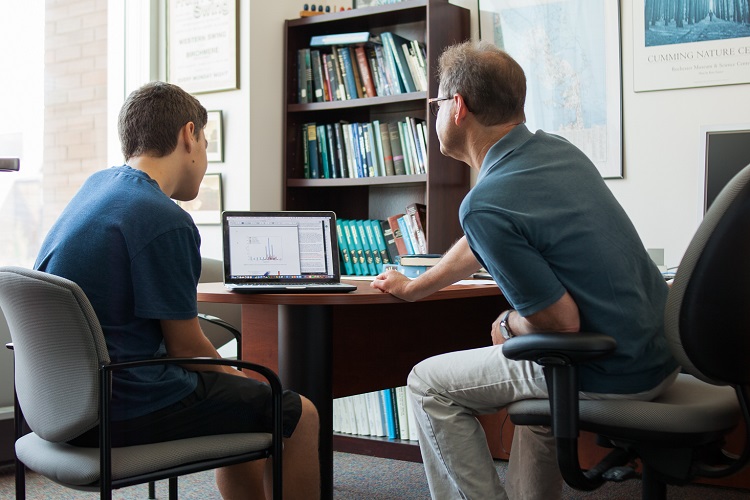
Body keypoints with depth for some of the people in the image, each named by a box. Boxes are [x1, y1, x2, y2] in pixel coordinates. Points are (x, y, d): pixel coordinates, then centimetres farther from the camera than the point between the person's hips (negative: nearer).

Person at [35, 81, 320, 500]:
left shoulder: (98, 184, 8)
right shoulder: (166, 221, -20)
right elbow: (187, 347, -12)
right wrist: (239, 379, 3)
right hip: (125, 410, -10)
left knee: (243, 399, 28)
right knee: (299, 415, 3)